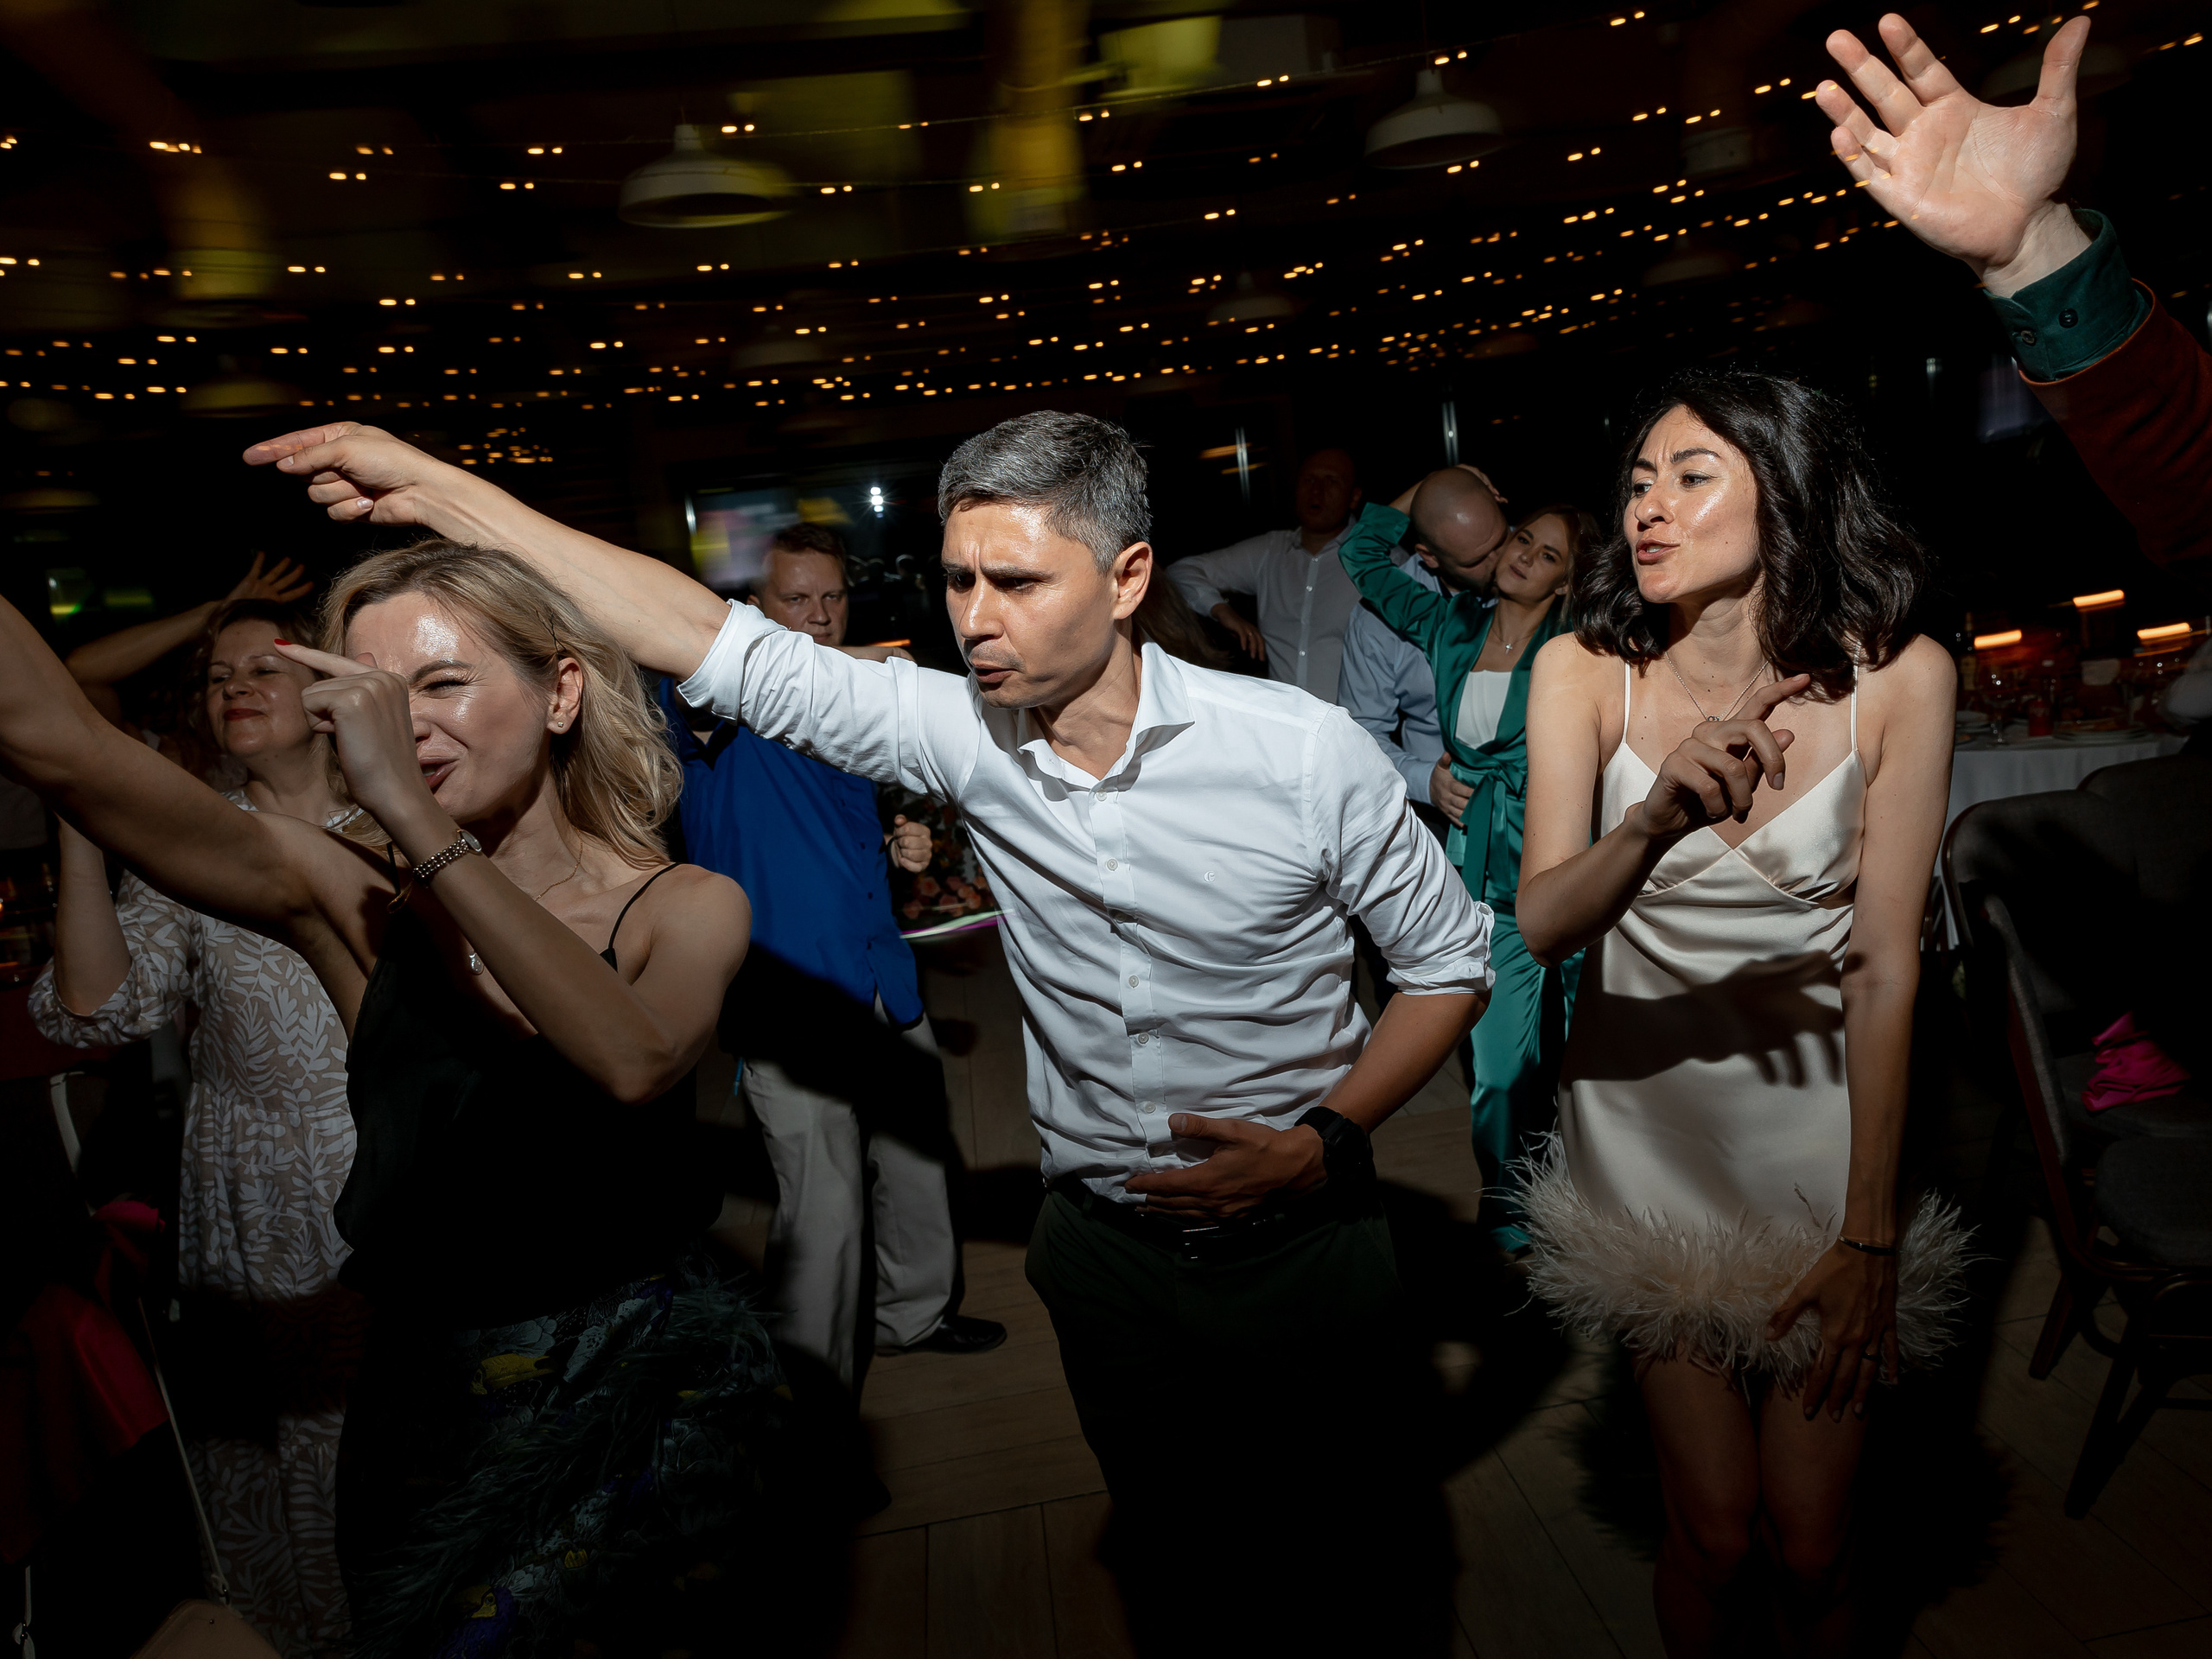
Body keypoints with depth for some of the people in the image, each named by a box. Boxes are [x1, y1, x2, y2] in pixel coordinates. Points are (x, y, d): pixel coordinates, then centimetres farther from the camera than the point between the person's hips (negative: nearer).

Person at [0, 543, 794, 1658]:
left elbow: (635, 1063, -30)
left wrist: (414, 817, -31)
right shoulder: (350, 903, -6)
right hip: (432, 1403, 2)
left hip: (652, 1390, -1)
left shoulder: (685, 907, -8)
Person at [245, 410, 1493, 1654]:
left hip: (1307, 1246, -2)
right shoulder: (966, 730, -12)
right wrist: (435, 488, -12)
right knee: (1171, 1554, 22)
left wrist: (1323, 1141, -21)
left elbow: (1452, 962, -7)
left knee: (1368, 1559, 16)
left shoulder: (1301, 748, -19)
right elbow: (728, 649, -12)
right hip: (1104, 1248, 3)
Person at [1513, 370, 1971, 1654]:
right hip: (1645, 1118, 0)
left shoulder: (1897, 676, -12)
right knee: (1713, 1532, 8)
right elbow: (1540, 927, -21)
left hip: (1821, 1118, 0)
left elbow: (1885, 966, -11)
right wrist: (1654, 821, -42)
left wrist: (1869, 1237, -9)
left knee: (1812, 1547, 9)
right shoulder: (1583, 671, -12)